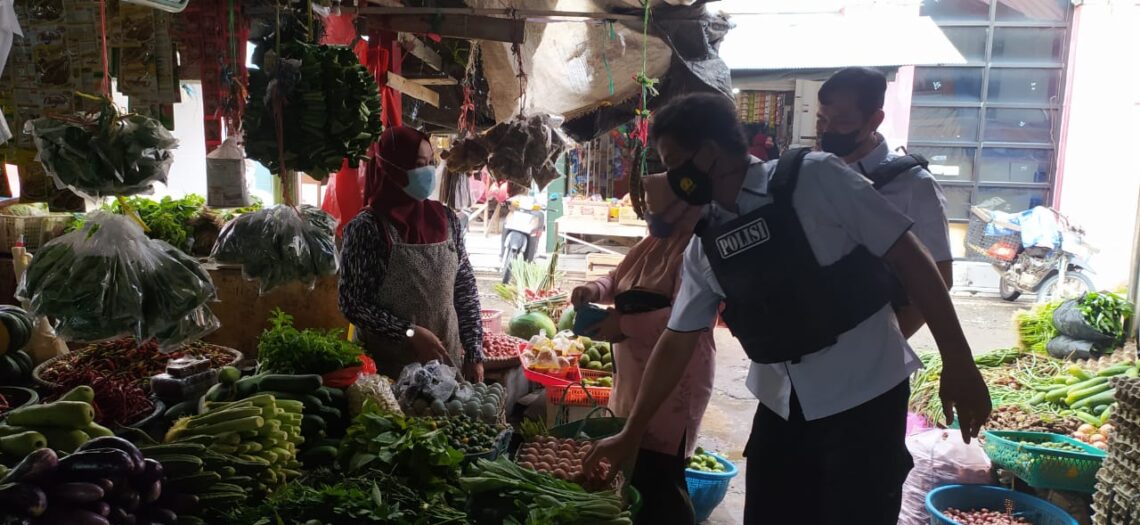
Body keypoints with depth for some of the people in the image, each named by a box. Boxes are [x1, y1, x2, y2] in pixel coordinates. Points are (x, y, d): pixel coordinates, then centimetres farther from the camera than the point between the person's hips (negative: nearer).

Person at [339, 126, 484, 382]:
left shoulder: (446, 219, 2)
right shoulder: (367, 228, -11)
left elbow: (466, 289, 6)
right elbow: (353, 304, -10)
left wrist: (474, 354, 2)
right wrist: (411, 334, -18)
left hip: (447, 361, 4)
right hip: (390, 369, -4)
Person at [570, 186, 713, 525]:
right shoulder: (653, 243, 15)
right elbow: (618, 280, 26)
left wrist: (624, 325, -22)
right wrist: (595, 290, 3)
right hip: (633, 376, 9)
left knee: (659, 478, -4)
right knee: (632, 471, 16)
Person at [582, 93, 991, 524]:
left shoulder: (813, 177, -13)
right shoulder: (704, 245, 2)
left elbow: (908, 256, -10)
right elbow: (677, 343, 9)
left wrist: (958, 362, -10)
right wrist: (631, 434, 12)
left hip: (863, 393, -5)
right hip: (781, 404, 5)